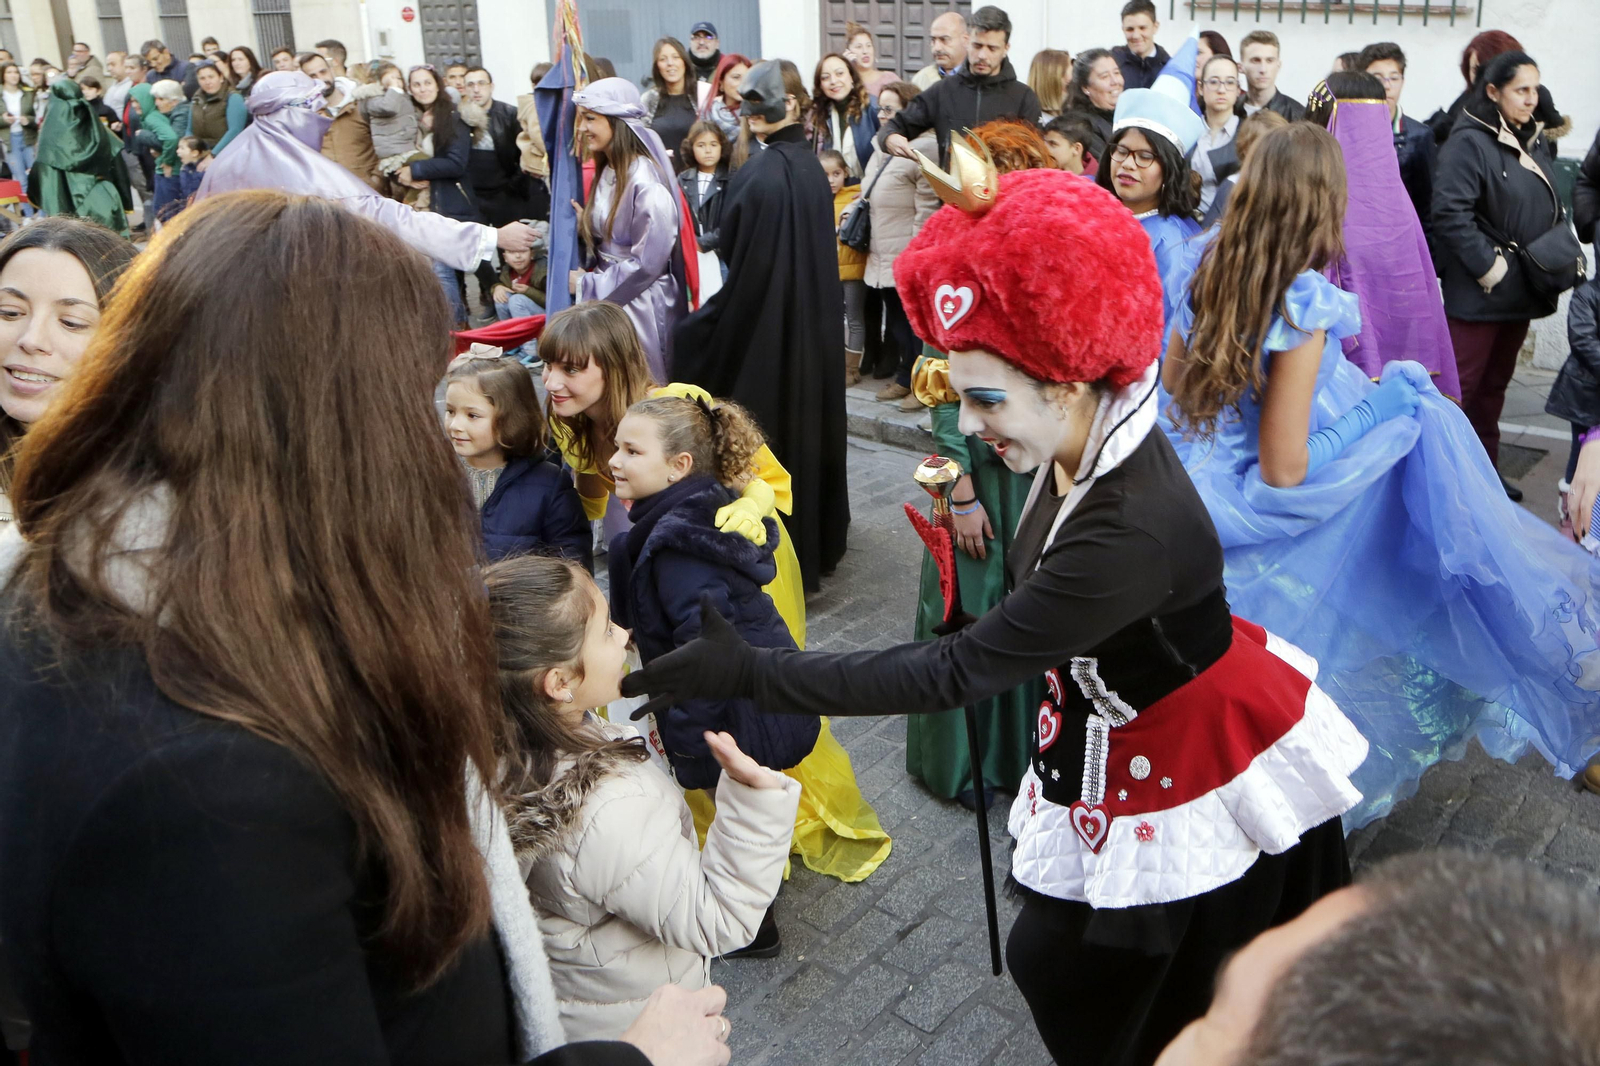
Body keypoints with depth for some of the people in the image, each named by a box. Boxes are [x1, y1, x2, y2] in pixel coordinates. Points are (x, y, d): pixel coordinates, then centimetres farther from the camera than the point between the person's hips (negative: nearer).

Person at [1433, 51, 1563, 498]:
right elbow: (1450, 213, -23)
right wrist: (1489, 267, -19)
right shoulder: (1469, 142, -14)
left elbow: (1551, 208, 20)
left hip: (1521, 291, 8)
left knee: (1495, 383, 16)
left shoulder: (1533, 142, 12)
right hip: (1479, 291, -8)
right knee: (1459, 387, -4)